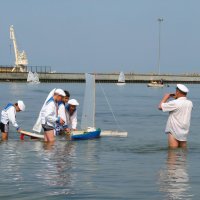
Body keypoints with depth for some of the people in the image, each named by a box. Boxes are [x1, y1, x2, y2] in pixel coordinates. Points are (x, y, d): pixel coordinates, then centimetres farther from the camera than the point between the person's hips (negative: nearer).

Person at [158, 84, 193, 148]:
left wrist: (165, 97, 7)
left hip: (174, 132, -7)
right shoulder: (190, 103, 3)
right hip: (184, 133, 7)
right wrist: (176, 98, 17)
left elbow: (160, 107, -8)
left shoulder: (175, 103, -18)